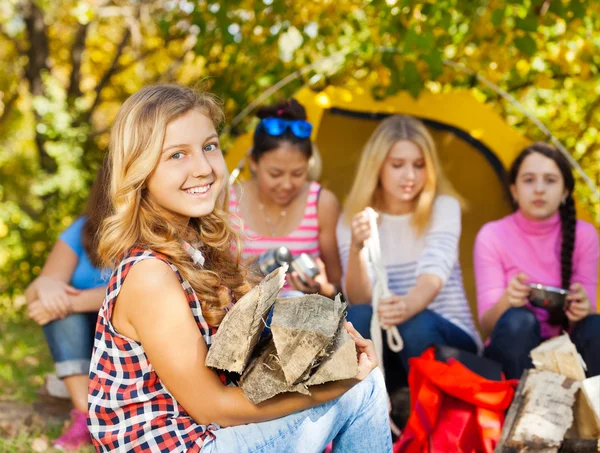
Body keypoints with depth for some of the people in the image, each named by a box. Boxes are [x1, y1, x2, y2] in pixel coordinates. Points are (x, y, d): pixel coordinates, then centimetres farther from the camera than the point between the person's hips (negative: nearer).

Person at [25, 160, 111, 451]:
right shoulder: (82, 233, -2)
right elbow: (33, 295, -10)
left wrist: (71, 302, -35)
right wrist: (44, 286, -35)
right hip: (83, 343, 3)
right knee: (57, 298, -25)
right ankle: (85, 413, -33)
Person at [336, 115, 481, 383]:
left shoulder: (444, 208, -6)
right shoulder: (352, 221, -1)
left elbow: (435, 273, -25)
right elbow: (358, 300, -12)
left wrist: (408, 306, -48)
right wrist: (356, 249, -32)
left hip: (447, 338, -1)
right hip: (386, 344, 1)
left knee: (418, 325, -34)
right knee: (357, 318, -30)